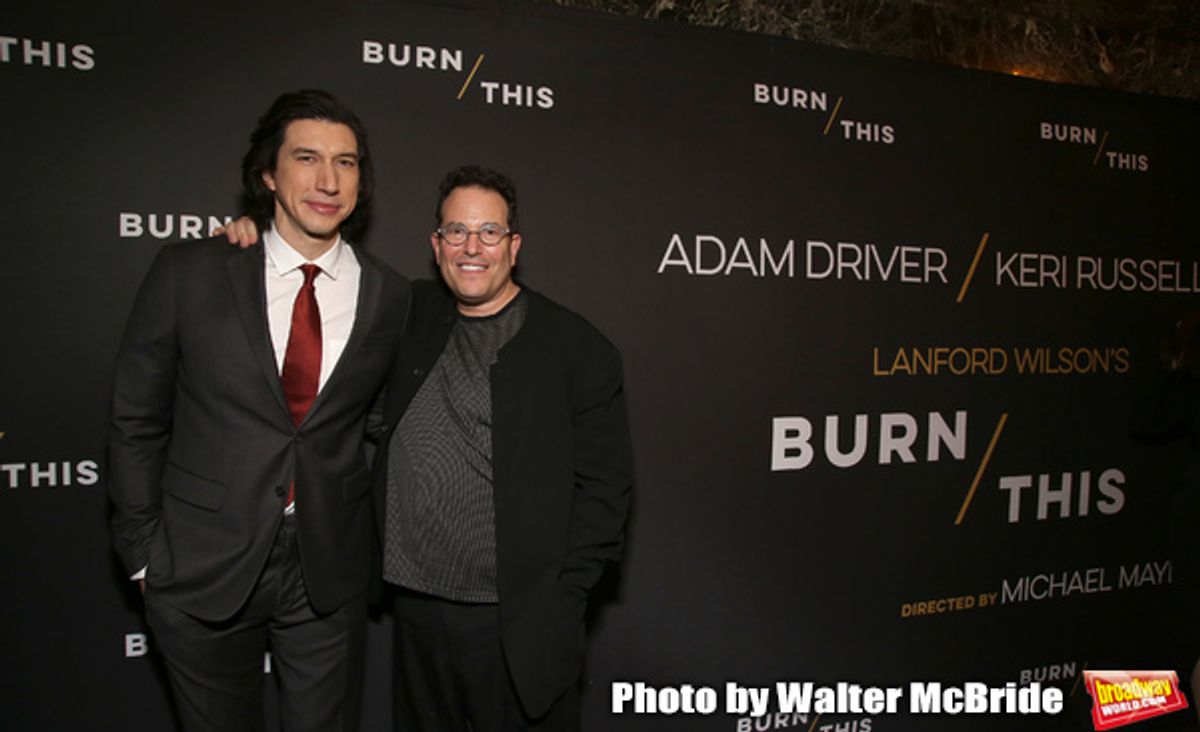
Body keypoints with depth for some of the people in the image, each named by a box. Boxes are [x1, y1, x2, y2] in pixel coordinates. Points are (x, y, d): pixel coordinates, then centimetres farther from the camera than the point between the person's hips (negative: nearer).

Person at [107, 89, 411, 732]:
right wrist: (142, 551, 0)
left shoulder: (391, 297, -2)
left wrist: (371, 546, 6)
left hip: (331, 574, 1)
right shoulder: (187, 273, -6)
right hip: (201, 569, 0)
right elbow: (136, 421, 0)